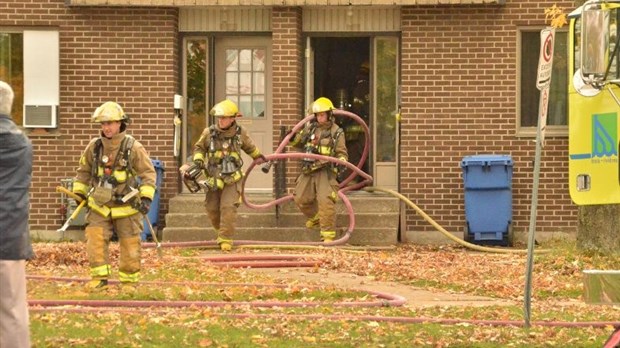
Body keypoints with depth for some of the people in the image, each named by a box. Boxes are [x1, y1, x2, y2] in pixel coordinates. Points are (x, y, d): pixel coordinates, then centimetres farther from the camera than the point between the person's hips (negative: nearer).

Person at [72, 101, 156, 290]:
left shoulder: (133, 147, -11)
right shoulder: (94, 147, -2)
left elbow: (148, 173, -8)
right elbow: (84, 170, 13)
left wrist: (146, 197, -17)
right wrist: (79, 193, 11)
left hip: (126, 207, -2)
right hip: (100, 206, 2)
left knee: (130, 246, 4)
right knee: (95, 240, -12)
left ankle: (129, 281, 19)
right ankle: (99, 278, -4)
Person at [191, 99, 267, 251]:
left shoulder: (240, 132, -5)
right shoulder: (209, 132, -7)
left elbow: (249, 147, 17)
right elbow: (199, 147, 10)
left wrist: (259, 156, 30)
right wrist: (198, 159, -8)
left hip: (232, 178, -2)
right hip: (214, 178, 2)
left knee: (228, 208, -13)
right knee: (212, 209, 6)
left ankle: (225, 239, -7)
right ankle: (222, 231, 31)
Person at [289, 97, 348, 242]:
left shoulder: (336, 132, -1)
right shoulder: (310, 128, 10)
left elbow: (342, 153, -1)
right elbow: (299, 144, 23)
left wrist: (341, 161, -23)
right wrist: (293, 138, 1)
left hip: (325, 171, -5)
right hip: (308, 170, 5)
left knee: (325, 201, -15)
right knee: (301, 198, 11)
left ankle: (328, 235, -10)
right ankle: (315, 217, 40)